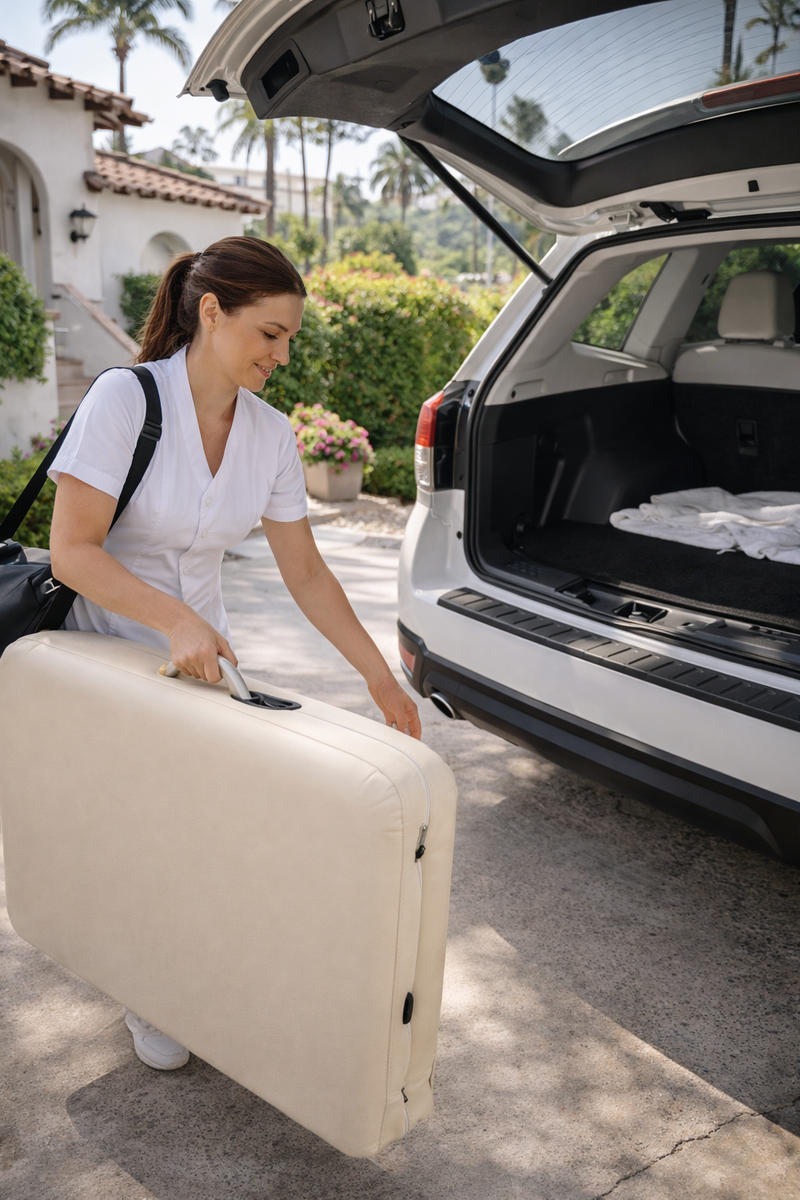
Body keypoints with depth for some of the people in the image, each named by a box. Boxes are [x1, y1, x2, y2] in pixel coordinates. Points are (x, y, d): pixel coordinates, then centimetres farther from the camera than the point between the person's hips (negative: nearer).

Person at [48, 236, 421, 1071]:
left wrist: (379, 676, -4)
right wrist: (174, 621, -36)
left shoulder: (270, 433, -5)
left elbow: (304, 572, -1)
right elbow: (72, 549, -24)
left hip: (199, 647, 5)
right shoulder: (125, 398, -22)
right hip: (102, 649, -4)